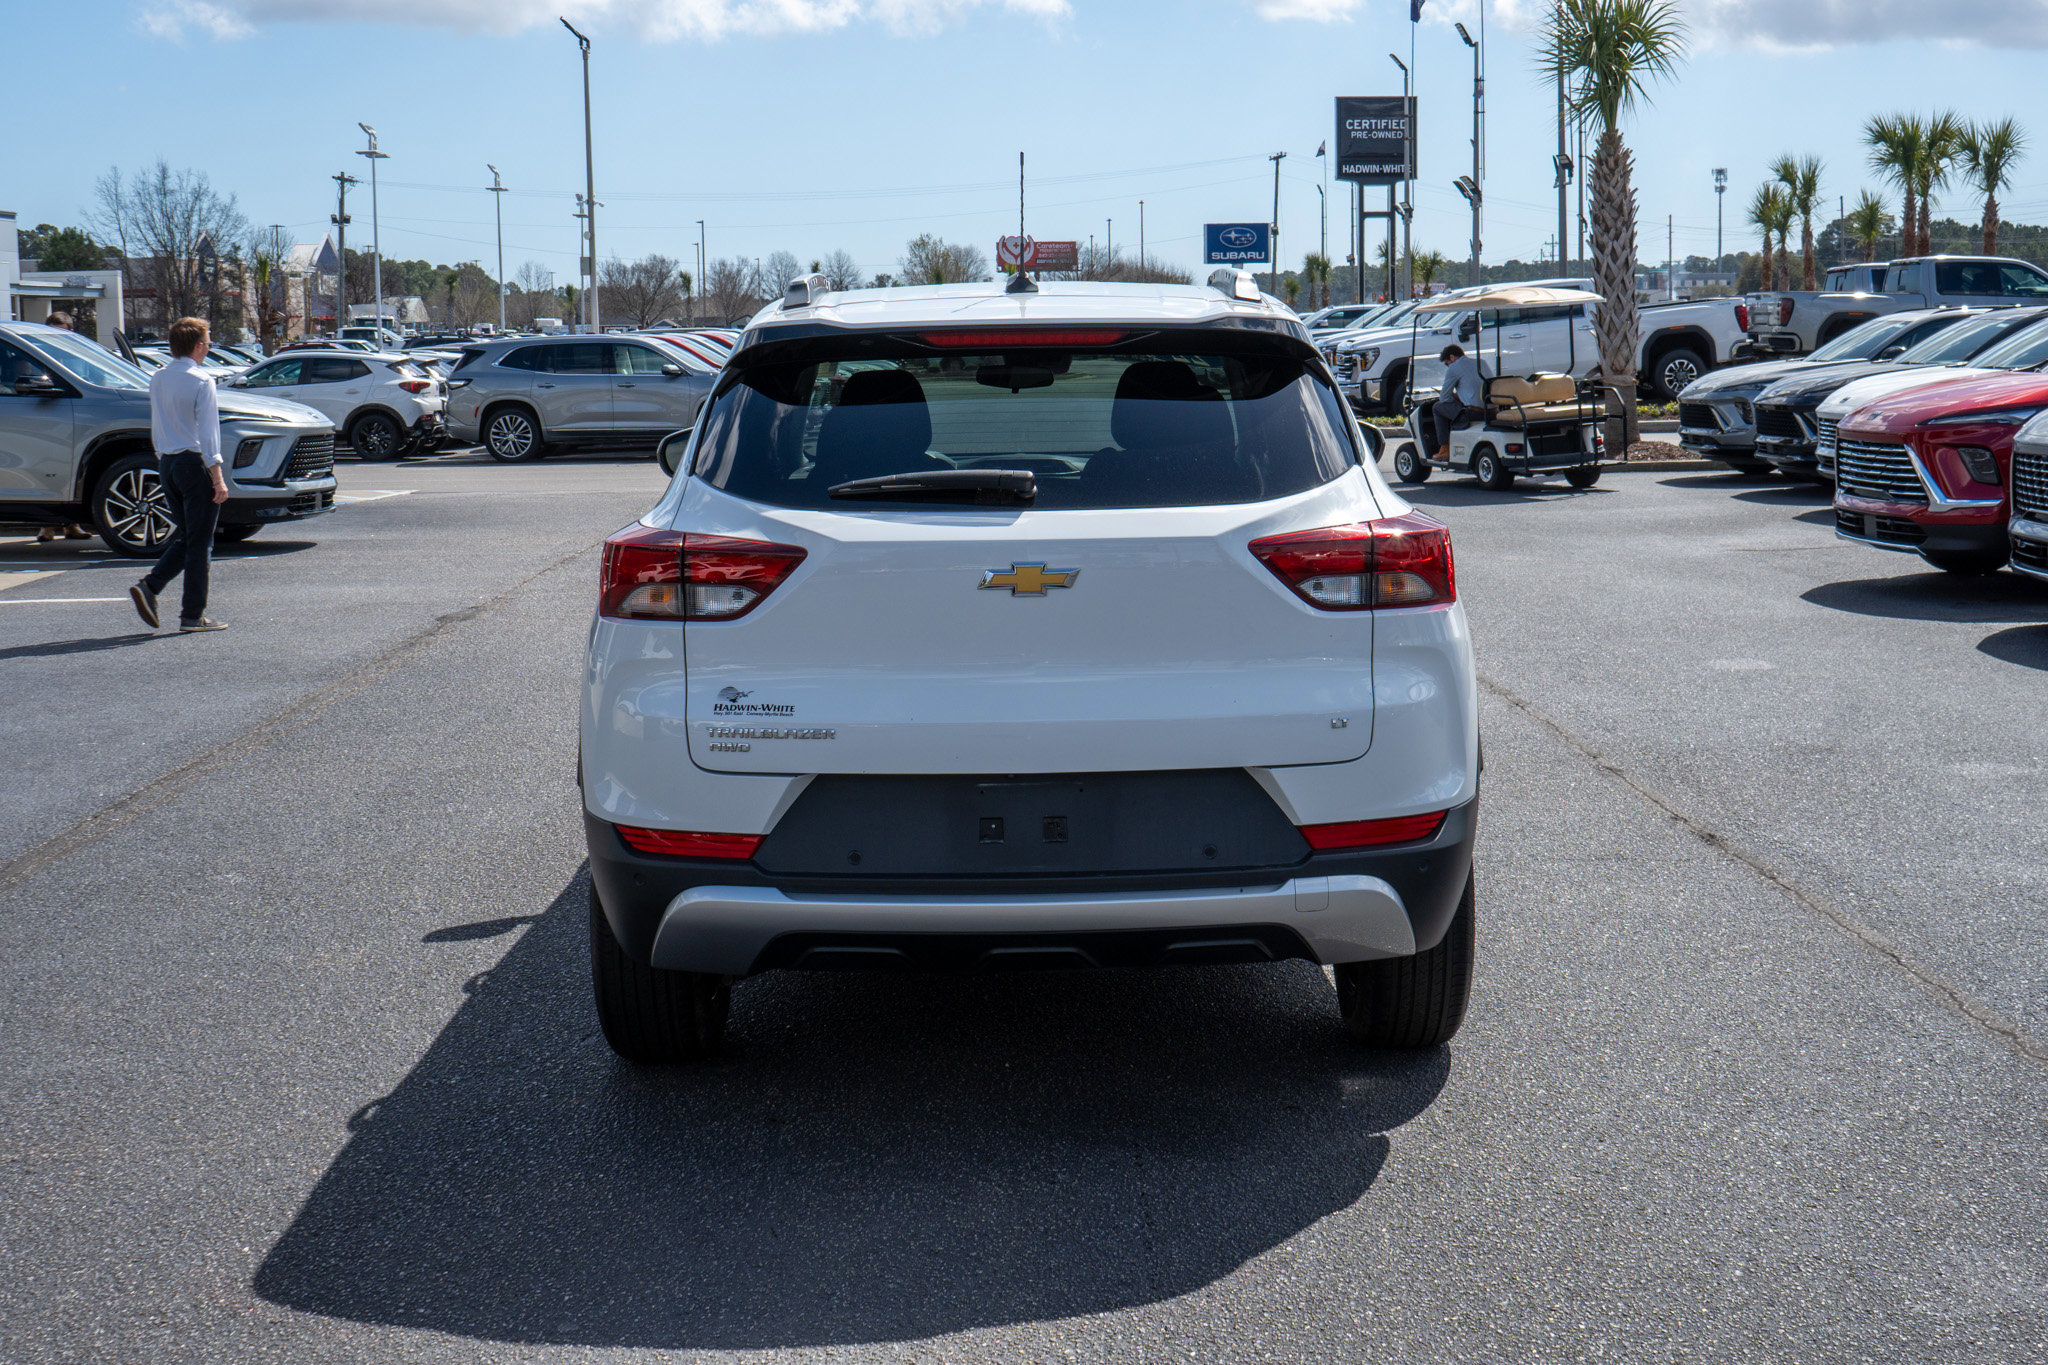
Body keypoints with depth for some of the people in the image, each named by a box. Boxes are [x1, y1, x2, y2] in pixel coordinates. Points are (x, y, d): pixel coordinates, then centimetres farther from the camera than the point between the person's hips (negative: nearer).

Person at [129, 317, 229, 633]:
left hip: (167, 464, 7)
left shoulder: (157, 379, 10)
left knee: (185, 537, 18)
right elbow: (208, 432, -16)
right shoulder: (201, 381, -12)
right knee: (199, 542, 0)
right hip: (195, 464, -7)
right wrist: (218, 479, -15)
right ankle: (193, 615, 2)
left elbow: (156, 429, 16)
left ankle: (149, 586, -1)